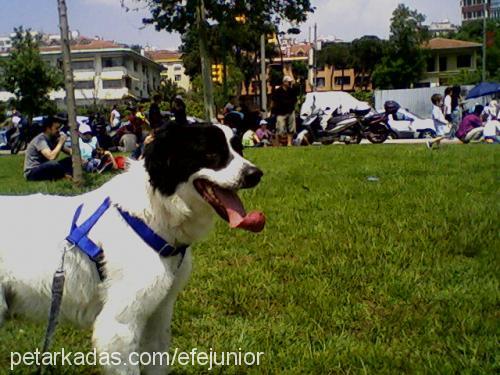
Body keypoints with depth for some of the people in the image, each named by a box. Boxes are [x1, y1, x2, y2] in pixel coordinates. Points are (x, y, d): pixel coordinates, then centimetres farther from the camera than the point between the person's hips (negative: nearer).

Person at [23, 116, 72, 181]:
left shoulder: (53, 139, 6)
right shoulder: (40, 139, -19)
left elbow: (68, 151, 10)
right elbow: (51, 157, -33)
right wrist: (61, 143, -22)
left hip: (44, 169, 9)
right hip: (32, 172, -9)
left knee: (70, 160, 0)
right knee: (53, 163, -36)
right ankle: (68, 174, -11)